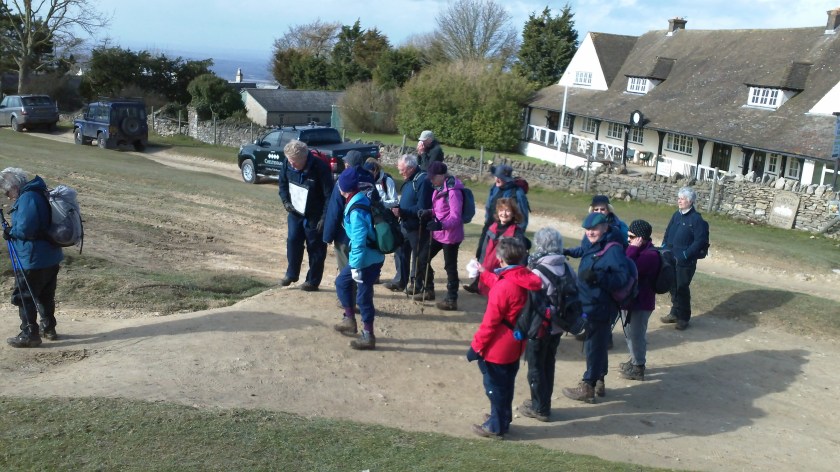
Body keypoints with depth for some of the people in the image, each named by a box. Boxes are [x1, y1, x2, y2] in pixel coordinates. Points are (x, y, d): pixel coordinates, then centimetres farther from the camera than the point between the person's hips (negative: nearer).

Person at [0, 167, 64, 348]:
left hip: (32, 260, -10)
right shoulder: (40, 194, 11)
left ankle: (29, 335, 8)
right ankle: (48, 328, 31)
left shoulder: (27, 198, -20)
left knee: (24, 297, 3)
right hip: (52, 257, 10)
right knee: (46, 295, 20)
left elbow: (25, 229, -27)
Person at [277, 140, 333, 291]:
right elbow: (282, 183, 8)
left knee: (316, 247, 4)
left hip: (314, 216, -5)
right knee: (293, 241, 8)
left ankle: (313, 281, 15)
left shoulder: (320, 167, -26)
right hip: (295, 212, 5)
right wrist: (285, 201, -6)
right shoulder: (287, 164, -11)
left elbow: (329, 195, -21)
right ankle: (291, 274, 26)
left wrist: (324, 218, -22)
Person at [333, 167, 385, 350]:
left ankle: (368, 336, 14)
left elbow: (359, 242, -25)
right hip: (369, 256, 10)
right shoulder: (361, 199, 5)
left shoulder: (356, 210, -24)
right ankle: (349, 320, 31)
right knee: (342, 282, 21)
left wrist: (356, 266, -19)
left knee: (363, 296, 1)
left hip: (368, 259, -10)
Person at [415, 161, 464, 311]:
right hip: (438, 233, 10)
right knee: (423, 258, 14)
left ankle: (451, 300, 13)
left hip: (450, 235, -10)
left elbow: (455, 217, -26)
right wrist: (428, 213, 0)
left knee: (450, 266, 1)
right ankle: (428, 290, 30)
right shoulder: (439, 188, 9)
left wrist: (441, 225, -41)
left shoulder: (453, 190, -20)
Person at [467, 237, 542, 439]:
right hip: (515, 346, 8)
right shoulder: (527, 279, -4)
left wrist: (476, 346, -11)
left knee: (496, 386, 9)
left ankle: (496, 427, 22)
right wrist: (485, 274, 32)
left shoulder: (503, 288, -28)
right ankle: (503, 418, 40)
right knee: (506, 384, 23)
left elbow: (490, 323, -22)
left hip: (498, 348, -8)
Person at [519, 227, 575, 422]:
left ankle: (540, 408, 18)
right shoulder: (567, 268, -4)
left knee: (536, 367, 9)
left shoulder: (538, 273, -24)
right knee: (548, 364, 20)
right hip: (558, 326, 7)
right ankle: (543, 403, 33)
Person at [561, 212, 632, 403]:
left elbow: (622, 277, -25)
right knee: (596, 345, 19)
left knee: (594, 347, 1)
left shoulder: (613, 249, -17)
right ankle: (598, 382, 33)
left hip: (601, 309, -9)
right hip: (589, 307, 9)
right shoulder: (592, 248, 10)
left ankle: (587, 388, 12)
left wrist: (597, 277, -33)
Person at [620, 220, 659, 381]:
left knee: (636, 334, 3)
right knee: (631, 332, 21)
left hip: (641, 302, -10)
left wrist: (632, 249, -27)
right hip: (633, 298, 10)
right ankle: (634, 361, 37)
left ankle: (638, 368, 17)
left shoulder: (650, 254, -24)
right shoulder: (641, 250, 9)